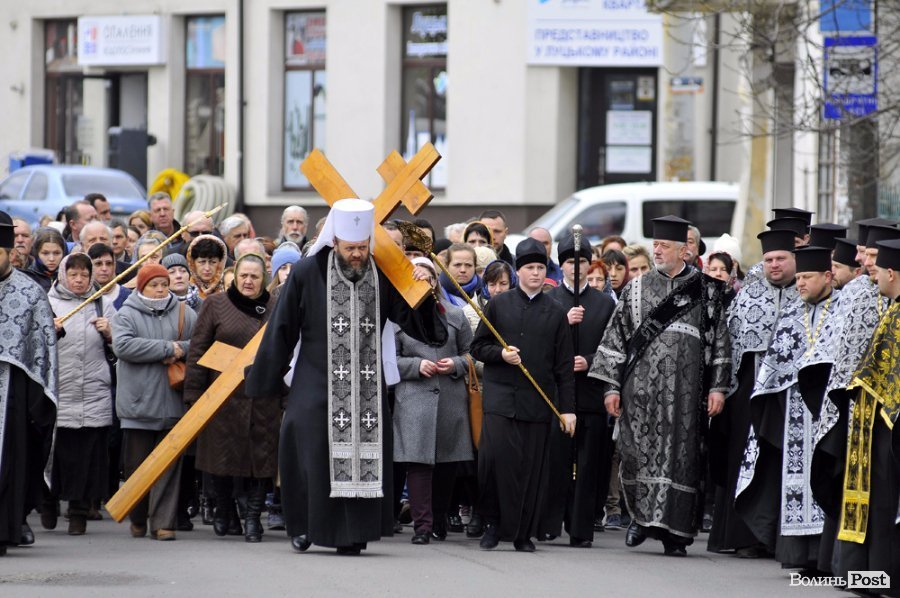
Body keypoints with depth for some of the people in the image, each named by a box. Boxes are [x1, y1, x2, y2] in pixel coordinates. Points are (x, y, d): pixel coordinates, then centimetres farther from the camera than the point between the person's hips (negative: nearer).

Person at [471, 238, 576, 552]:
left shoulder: (555, 312, 9)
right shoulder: (498, 305, 8)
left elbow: (564, 365, 9)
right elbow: (477, 347, 10)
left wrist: (567, 408, 4)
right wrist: (501, 354, -11)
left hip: (537, 401, 1)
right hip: (500, 395, -1)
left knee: (532, 467, 1)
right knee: (495, 458, -13)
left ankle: (523, 532, 10)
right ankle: (493, 524, 3)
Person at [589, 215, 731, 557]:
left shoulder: (705, 291, 7)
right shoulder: (636, 290, 11)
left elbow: (720, 342, 6)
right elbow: (616, 338, 10)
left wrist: (718, 387, -1)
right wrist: (611, 386, 3)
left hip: (684, 390, -1)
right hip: (641, 387, 1)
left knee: (680, 457, -3)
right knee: (638, 454, -4)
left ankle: (674, 533, 2)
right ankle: (641, 516, 15)